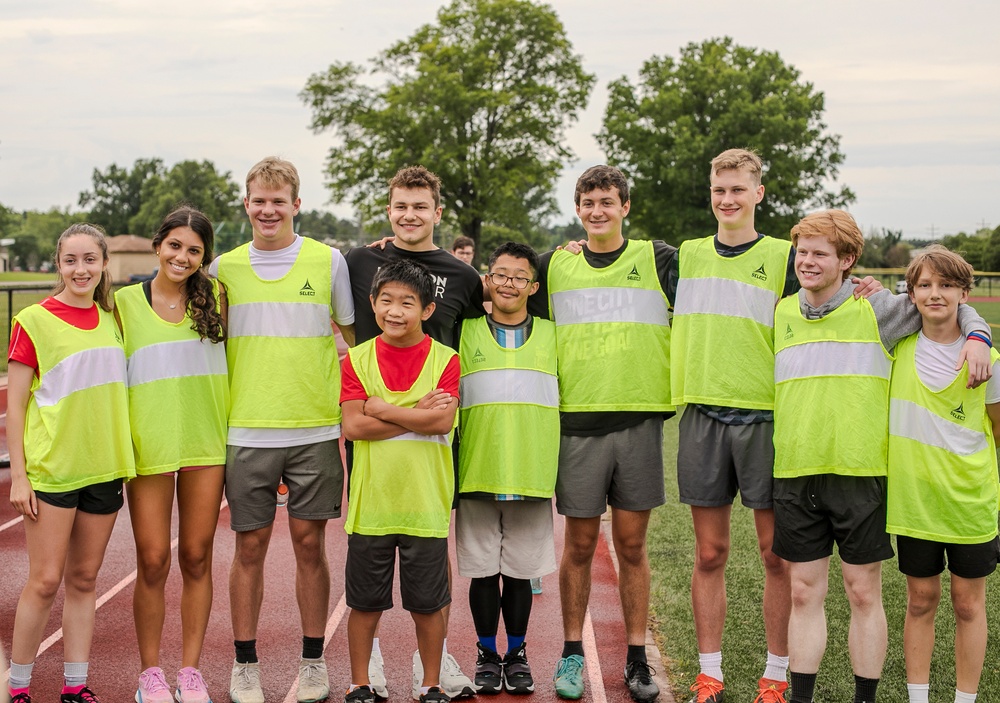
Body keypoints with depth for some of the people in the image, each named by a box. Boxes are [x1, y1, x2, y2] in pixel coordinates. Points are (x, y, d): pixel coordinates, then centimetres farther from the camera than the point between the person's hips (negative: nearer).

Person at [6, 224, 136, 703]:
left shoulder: (111, 320, 9)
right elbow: (15, 404, -6)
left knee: (84, 579, 10)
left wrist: (125, 461, 12)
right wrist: (18, 476, -10)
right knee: (45, 581, -3)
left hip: (104, 468, 5)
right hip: (51, 468, -5)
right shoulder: (34, 320, -6)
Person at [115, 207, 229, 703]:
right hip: (149, 444, -1)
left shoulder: (214, 296, 4)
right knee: (153, 562, 2)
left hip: (206, 443, 1)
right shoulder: (126, 301, 1)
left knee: (197, 558, 7)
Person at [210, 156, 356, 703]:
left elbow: (354, 336, 9)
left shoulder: (328, 261, 2)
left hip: (315, 430, -1)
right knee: (250, 546, 6)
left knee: (309, 544, 5)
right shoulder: (224, 268, 6)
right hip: (246, 431, 1)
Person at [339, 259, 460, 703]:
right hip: (370, 504, 1)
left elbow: (443, 421, -14)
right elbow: (352, 426, -9)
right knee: (364, 603, 11)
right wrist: (417, 414, -13)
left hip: (425, 504, -1)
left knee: (427, 604, 9)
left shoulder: (444, 359, 0)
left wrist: (381, 408, -11)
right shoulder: (358, 359, 2)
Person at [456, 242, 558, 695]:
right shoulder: (465, 334, 6)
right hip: (477, 473, 0)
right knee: (483, 569, 5)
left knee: (521, 570, 7)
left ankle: (517, 654, 20)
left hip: (532, 473, 0)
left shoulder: (552, 335, 9)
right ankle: (487, 654, 19)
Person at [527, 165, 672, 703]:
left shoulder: (657, 261, 5)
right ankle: (572, 655, 18)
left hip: (639, 419, -1)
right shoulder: (554, 266, 9)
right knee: (579, 545, 6)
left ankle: (636, 658, 16)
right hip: (577, 421, 1)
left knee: (631, 544, 6)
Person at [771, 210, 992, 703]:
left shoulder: (876, 309, 0)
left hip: (860, 472, -3)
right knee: (804, 593, 7)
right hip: (794, 474, 3)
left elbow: (952, 307, 11)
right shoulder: (780, 314, 10)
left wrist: (977, 337, -7)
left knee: (864, 592, 5)